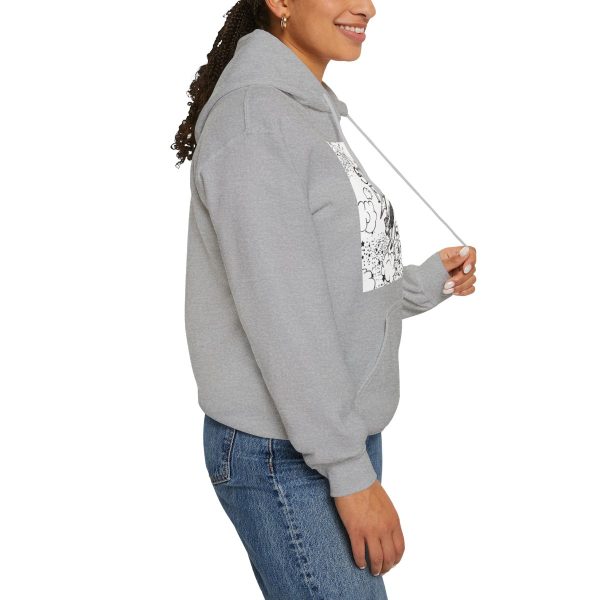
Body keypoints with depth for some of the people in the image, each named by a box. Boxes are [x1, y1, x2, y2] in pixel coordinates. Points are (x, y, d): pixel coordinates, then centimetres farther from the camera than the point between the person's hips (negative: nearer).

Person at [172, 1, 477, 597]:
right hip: (283, 457, -8)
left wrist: (426, 283, 8)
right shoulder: (252, 115, -15)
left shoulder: (317, 116, 12)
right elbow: (280, 314, -20)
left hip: (346, 434, 9)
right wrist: (351, 472, -19)